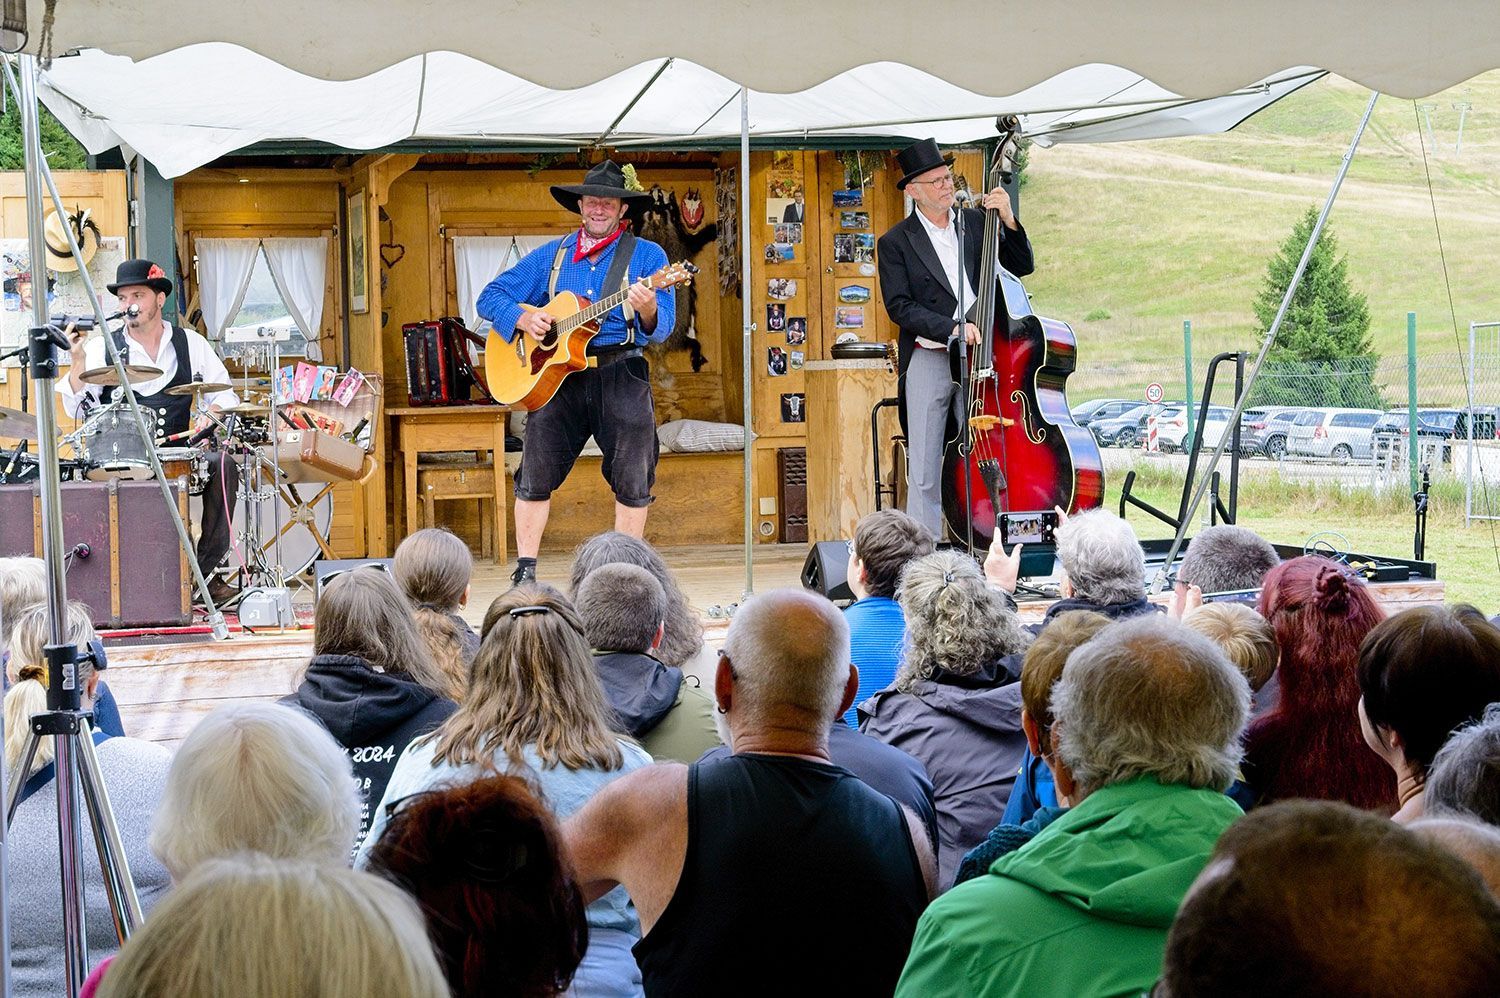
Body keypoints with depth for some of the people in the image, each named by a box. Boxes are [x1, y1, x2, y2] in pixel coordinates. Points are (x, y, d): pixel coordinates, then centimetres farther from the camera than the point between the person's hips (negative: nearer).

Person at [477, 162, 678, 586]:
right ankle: (525, 570, 5)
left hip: (621, 374, -2)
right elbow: (490, 297, 14)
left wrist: (648, 310, -27)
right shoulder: (550, 256, 13)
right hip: (555, 375, 2)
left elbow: (663, 328, -4)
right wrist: (522, 317, -6)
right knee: (535, 476, -4)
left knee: (633, 481, -2)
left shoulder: (647, 256, 5)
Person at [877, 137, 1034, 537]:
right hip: (928, 362, -2)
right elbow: (899, 307, -7)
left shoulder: (976, 223, 10)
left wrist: (1009, 222, -5)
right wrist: (952, 328, -18)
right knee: (924, 471, -1)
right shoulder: (896, 242, 1)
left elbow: (1021, 267, 11)